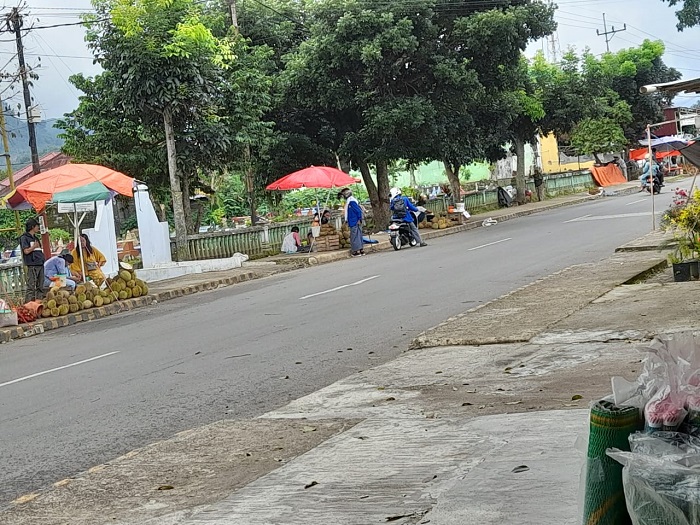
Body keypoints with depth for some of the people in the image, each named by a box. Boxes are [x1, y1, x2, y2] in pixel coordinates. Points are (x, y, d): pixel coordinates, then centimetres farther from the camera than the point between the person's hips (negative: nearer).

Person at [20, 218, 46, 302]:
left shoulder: (35, 238, 21)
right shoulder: (24, 238, -5)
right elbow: (26, 251, -14)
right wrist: (35, 246, -3)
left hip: (40, 264, 8)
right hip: (32, 265, -8)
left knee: (40, 287, 10)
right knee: (31, 287, -10)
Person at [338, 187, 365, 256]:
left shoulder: (351, 202, -18)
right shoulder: (349, 201, 13)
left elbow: (359, 211, -22)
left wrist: (359, 219, -15)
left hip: (355, 223, -10)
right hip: (354, 223, 10)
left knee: (355, 236, -5)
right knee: (358, 236, 13)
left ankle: (357, 251, -3)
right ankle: (361, 250, 19)